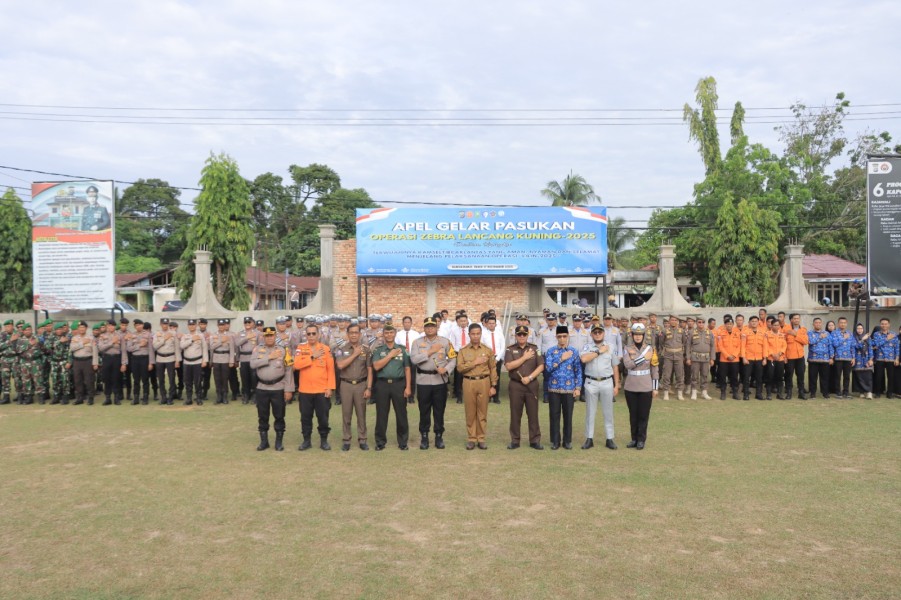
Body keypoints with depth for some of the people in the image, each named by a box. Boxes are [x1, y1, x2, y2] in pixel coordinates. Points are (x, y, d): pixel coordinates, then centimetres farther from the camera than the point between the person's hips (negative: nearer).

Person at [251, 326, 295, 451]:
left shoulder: (283, 350, 0)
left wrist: (289, 389, -8)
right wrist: (269, 357, -16)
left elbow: (288, 371, -3)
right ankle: (264, 441, 22)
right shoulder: (258, 350, 5)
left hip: (278, 389, -1)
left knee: (279, 416, 6)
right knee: (262, 417, 10)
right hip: (262, 389, 2)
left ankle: (279, 442, 17)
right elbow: (252, 364, -12)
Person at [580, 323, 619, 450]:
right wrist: (599, 351, -15)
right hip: (591, 383, -1)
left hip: (607, 382, 1)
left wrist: (616, 385, 5)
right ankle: (589, 439, 12)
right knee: (590, 412, 6)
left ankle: (609, 439, 13)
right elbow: (584, 359, -21)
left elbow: (615, 367, 8)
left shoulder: (610, 348, 6)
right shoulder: (587, 347, 0)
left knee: (608, 412, 6)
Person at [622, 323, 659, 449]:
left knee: (644, 415, 4)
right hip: (630, 387, 1)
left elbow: (654, 369, 2)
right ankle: (634, 438, 21)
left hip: (646, 387, -1)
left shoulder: (650, 349, 0)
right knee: (633, 414, 9)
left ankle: (641, 440, 14)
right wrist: (644, 357, -19)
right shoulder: (627, 349, -1)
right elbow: (628, 364, -18)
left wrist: (655, 388, 0)